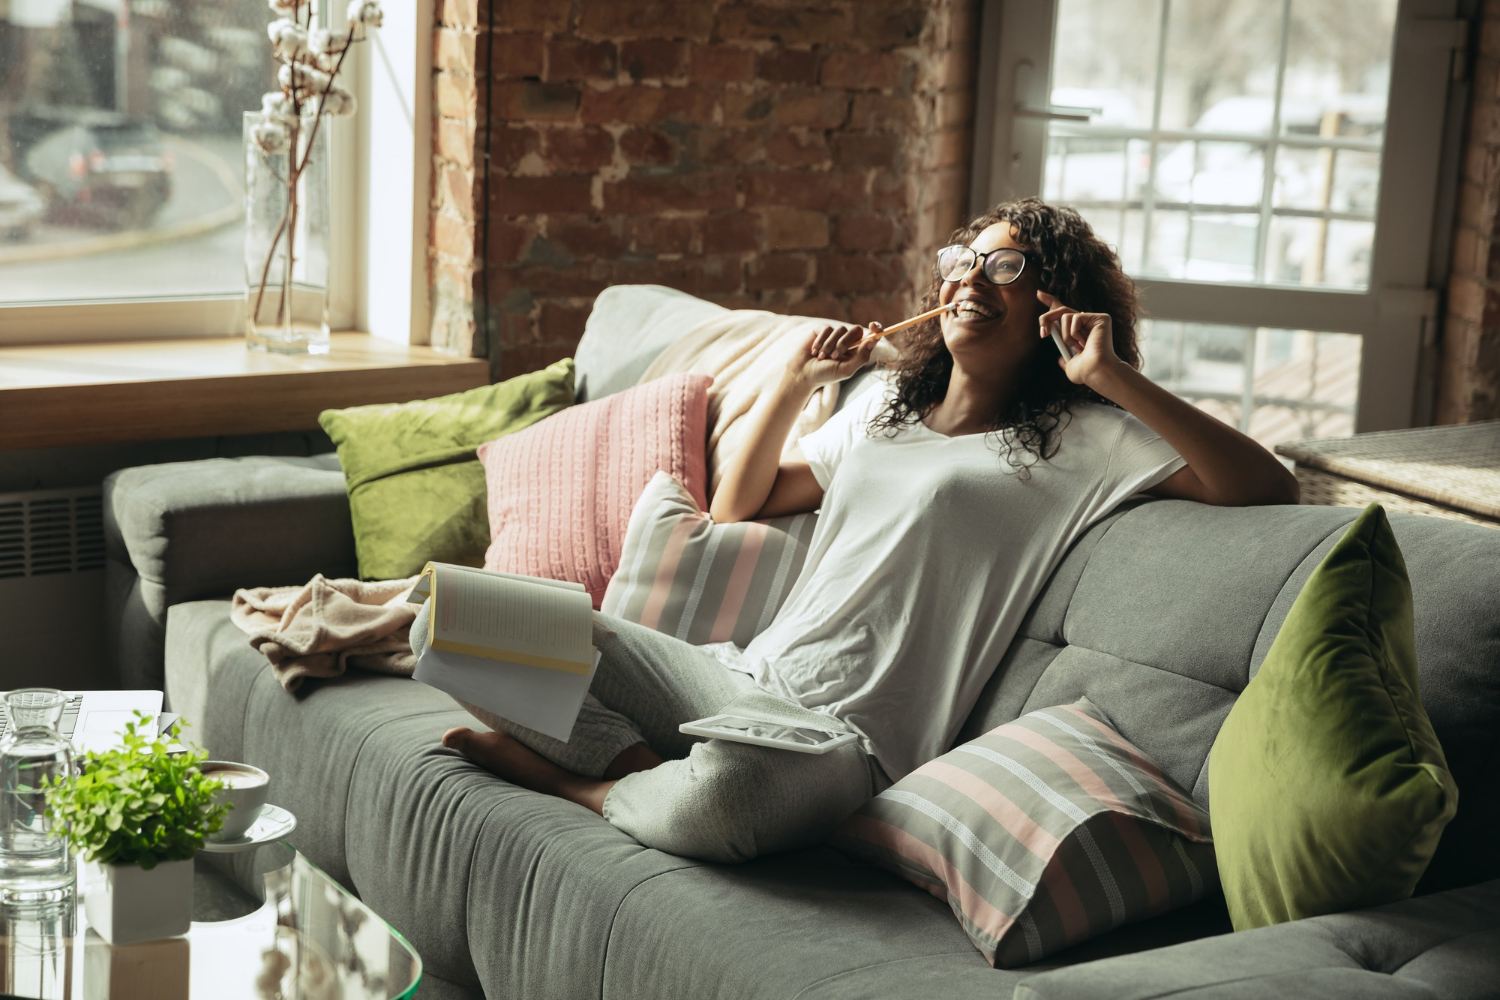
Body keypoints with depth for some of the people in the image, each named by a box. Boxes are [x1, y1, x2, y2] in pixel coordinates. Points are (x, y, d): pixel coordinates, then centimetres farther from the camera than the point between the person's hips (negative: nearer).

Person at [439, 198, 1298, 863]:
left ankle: (590, 788, -10)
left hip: (847, 734, -6)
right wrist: (797, 384, 17)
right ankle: (646, 768, -12)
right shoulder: (886, 405, 22)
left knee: (721, 795, -41)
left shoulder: (1082, 444, 1)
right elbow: (736, 509, 30)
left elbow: (1270, 489, -11)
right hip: (742, 675, 6)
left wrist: (1117, 378, -14)